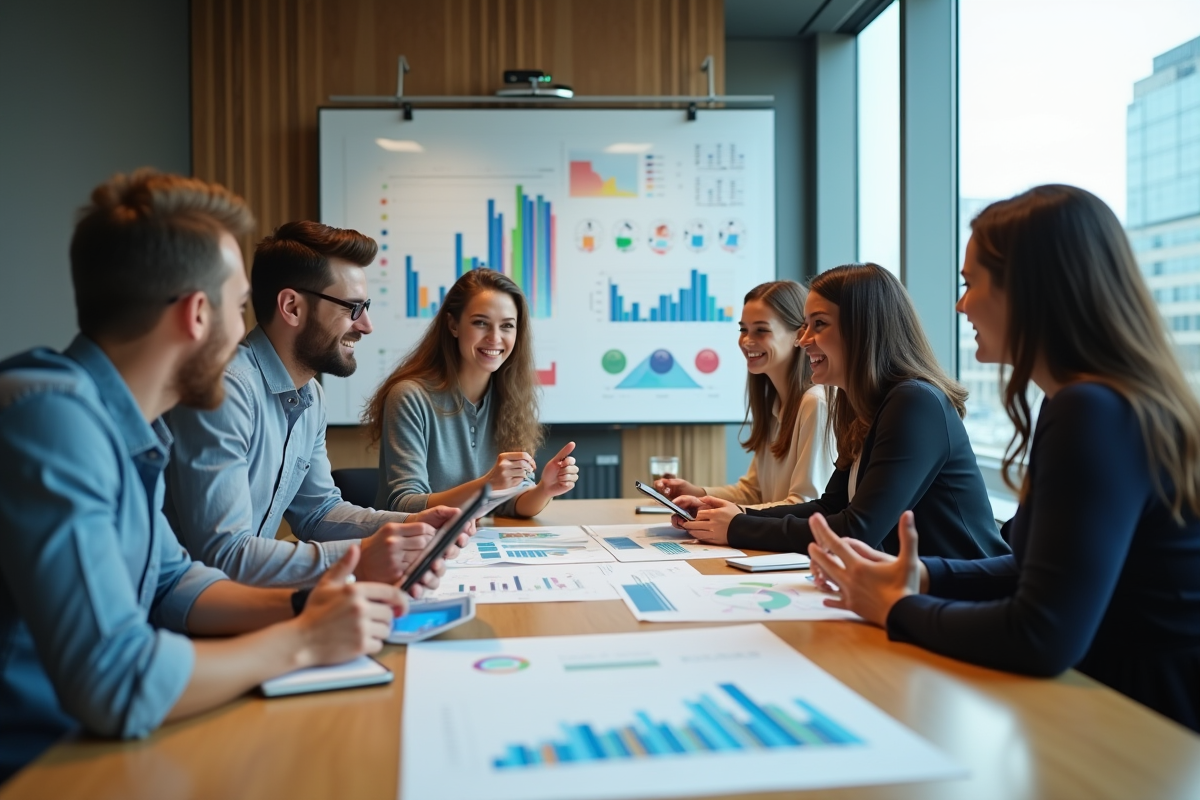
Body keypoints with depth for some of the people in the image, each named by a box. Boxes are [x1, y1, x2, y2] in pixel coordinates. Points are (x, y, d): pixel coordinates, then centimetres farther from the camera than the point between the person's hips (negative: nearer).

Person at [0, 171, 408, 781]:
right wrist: (301, 642, -15)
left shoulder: (119, 421, 0)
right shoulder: (52, 415, -25)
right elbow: (116, 685, -28)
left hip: (90, 741, 7)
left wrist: (296, 608, -5)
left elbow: (171, 583, 11)